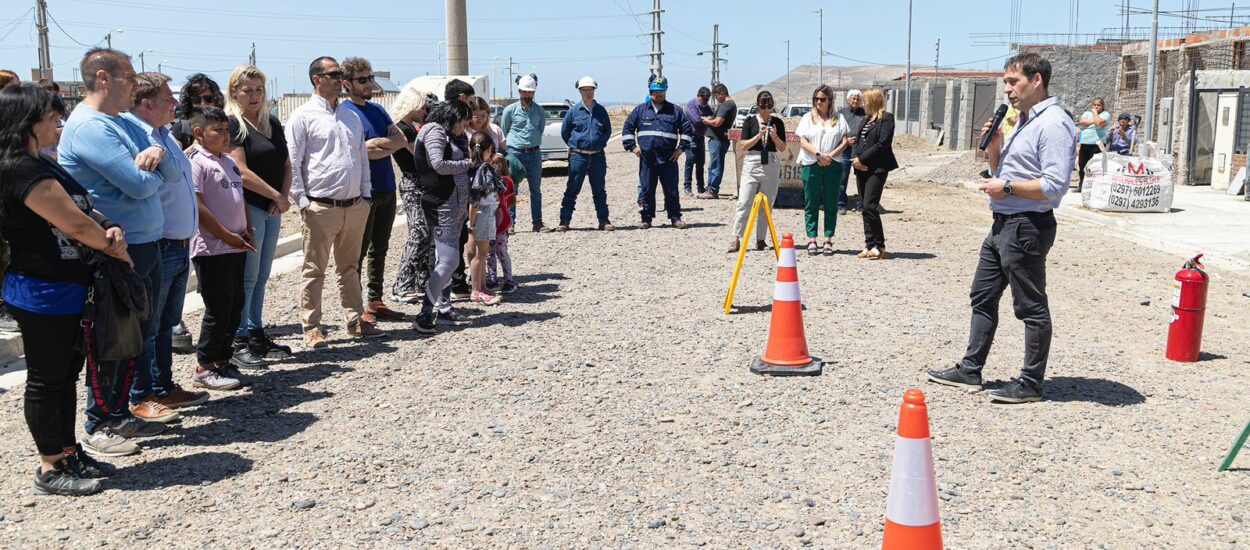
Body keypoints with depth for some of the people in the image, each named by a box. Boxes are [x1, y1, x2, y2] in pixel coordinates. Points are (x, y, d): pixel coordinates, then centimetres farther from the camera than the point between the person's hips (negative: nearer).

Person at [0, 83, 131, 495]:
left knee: (66, 373, 17)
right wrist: (115, 248, -7)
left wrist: (110, 230, -6)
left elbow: (84, 209, 15)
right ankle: (50, 469, 13)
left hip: (65, 291, 10)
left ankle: (67, 452, 29)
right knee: (45, 380, 2)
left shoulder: (40, 166, 12)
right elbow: (75, 224, -23)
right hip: (42, 295, -10)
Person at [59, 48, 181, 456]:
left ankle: (119, 414, 28)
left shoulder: (125, 125, 14)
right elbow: (139, 185, -23)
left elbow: (174, 175, 9)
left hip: (146, 245, 9)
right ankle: (99, 427, 12)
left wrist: (157, 154, -12)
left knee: (139, 334, 16)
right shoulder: (88, 127, -16)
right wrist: (153, 170, -1)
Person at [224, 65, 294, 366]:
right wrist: (278, 196, -13)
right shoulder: (231, 124, -8)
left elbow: (286, 164, 15)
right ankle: (238, 342, 2)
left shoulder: (272, 123, 14)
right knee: (246, 277, -5)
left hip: (273, 210, 7)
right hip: (248, 208, -7)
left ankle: (256, 334, 22)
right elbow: (241, 172, -16)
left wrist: (284, 197, -2)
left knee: (261, 277, 13)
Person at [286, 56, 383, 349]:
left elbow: (363, 157, 19)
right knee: (314, 270, 1)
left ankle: (356, 321, 23)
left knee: (350, 268, 15)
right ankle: (311, 328, 8)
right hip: (321, 207, -6)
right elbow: (292, 164, -7)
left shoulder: (352, 116, 16)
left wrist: (365, 194, 11)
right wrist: (302, 202, -12)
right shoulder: (303, 116, -4)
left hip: (355, 206, 6)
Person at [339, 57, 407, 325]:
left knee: (380, 249, 12)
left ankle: (375, 302, 21)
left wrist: (377, 144, -12)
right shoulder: (344, 113, -8)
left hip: (386, 188, 8)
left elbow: (400, 139, 3)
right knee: (358, 251, -1)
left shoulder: (377, 110, 15)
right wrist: (389, 146, -8)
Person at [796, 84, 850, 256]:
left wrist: (830, 155, -11)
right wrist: (818, 155, -13)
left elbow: (845, 142, 3)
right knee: (811, 204, 1)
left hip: (833, 165, 1)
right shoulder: (808, 118, 8)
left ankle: (828, 240, 7)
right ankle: (811, 240, 4)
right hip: (811, 165, -1)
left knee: (831, 205, 2)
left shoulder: (838, 119, 10)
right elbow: (803, 141, -1)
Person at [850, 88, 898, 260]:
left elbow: (882, 144, -15)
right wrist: (855, 158, -1)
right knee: (864, 208, 7)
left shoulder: (886, 118, -5)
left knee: (869, 206, -14)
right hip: (862, 168, 8)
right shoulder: (865, 119, 19)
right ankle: (870, 245, 12)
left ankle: (879, 246, -6)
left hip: (877, 168, -8)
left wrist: (862, 159, -15)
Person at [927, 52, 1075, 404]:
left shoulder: (1053, 124, -16)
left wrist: (1007, 187, -16)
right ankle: (970, 371, 23)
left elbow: (1055, 186, -24)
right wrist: (993, 147, 5)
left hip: (1027, 227, -10)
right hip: (1003, 224, 10)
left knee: (1031, 308, 0)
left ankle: (1031, 384, 11)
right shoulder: (1024, 122, 16)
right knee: (983, 297, 14)